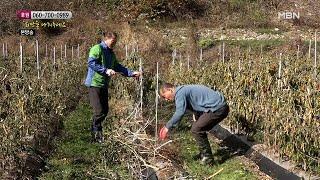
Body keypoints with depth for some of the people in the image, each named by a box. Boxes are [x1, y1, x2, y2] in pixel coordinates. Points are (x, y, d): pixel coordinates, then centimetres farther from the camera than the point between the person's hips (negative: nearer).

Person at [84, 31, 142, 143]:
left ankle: (95, 130, 24)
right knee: (99, 111, -11)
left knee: (105, 110, 10)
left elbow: (118, 67, 22)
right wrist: (105, 70, -26)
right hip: (94, 84, -9)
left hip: (104, 85, 9)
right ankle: (97, 133, 5)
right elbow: (91, 63, -21)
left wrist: (132, 73, 12)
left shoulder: (111, 53, 19)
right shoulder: (97, 49, -9)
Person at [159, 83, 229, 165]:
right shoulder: (184, 90, 20)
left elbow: (179, 112, -21)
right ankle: (203, 153, 27)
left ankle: (208, 158, 2)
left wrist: (167, 127, -14)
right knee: (199, 128, 18)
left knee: (196, 130, -6)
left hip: (217, 108, -10)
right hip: (219, 106, 10)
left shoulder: (180, 92, -11)